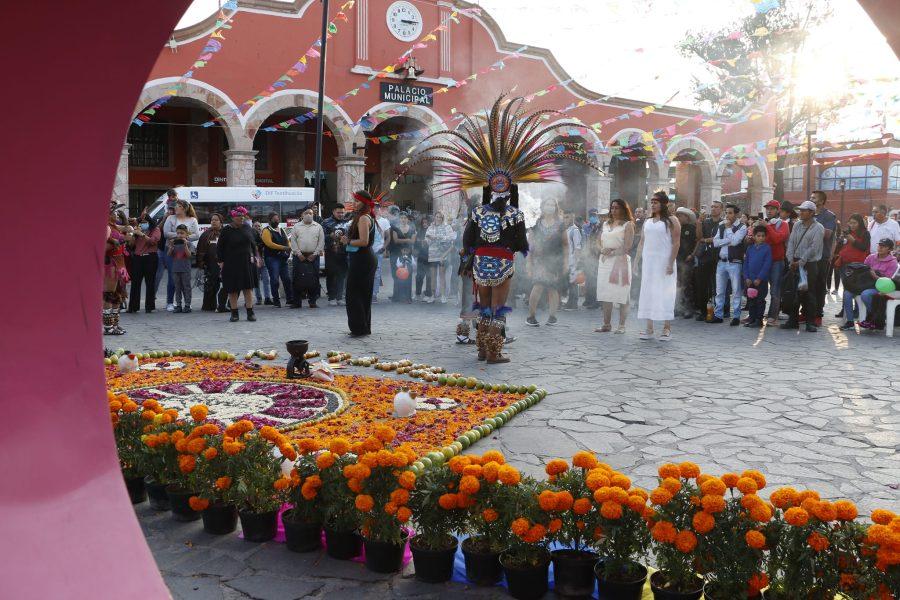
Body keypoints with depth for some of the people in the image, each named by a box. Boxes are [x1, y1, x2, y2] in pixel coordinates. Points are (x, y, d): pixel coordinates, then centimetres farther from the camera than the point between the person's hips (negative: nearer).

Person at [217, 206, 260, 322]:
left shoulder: (248, 228, 7)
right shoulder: (226, 230, -2)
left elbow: (253, 244, 15)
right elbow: (220, 247, 1)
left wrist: (256, 257, 8)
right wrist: (221, 261, -4)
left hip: (247, 262, 2)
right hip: (231, 264, -2)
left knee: (248, 288, 1)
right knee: (232, 289, 2)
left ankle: (250, 312, 5)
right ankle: (234, 313, 10)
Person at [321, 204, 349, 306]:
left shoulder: (346, 222, 12)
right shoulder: (326, 223, 3)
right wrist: (331, 236, -17)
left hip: (343, 253, 3)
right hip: (330, 253, -3)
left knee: (342, 275, 4)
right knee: (331, 275, -2)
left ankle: (340, 297, 12)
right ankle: (331, 298, 3)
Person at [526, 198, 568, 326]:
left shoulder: (559, 225, 10)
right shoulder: (536, 224, 6)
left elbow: (565, 245, 13)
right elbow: (530, 245, 8)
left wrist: (566, 262, 7)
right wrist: (529, 264, 4)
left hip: (555, 261, 1)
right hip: (539, 261, -1)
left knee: (553, 289, -1)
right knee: (538, 286, -16)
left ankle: (552, 316, 9)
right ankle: (531, 316, -9)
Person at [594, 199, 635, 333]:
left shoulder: (628, 225, -1)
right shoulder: (606, 223, 18)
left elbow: (627, 247, -8)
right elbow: (599, 240, 18)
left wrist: (612, 252, -11)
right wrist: (602, 249, -2)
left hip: (620, 261, -6)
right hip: (604, 261, 6)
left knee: (621, 296, -5)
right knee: (605, 295, 5)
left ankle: (621, 325, -1)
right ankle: (606, 324, 10)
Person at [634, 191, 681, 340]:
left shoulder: (671, 221, -3)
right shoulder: (647, 222, 15)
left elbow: (676, 243, -9)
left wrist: (671, 263, -16)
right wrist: (637, 260, 8)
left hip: (663, 262, -6)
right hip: (648, 262, 6)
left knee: (665, 293, -4)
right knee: (648, 293, 4)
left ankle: (667, 328, 2)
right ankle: (649, 328, 9)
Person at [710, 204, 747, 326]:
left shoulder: (742, 227, -2)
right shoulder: (721, 226, 13)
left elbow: (735, 241, -18)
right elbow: (715, 243, 1)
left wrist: (728, 228, -7)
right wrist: (729, 240, -11)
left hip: (734, 262, -5)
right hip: (721, 262, 5)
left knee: (736, 291, -1)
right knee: (719, 291, 8)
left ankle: (736, 316, 5)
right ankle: (718, 315, 15)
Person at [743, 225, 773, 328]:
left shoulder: (767, 248, -6)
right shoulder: (750, 248, 7)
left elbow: (767, 264, -10)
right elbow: (745, 263, 8)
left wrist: (759, 278, -14)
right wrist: (746, 277, -1)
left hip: (761, 280, -4)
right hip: (749, 280, 4)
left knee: (760, 300, 3)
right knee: (750, 300, 10)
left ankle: (759, 319, 10)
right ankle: (752, 318, 19)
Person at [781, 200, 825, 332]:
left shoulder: (818, 228, -5)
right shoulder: (797, 225, 12)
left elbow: (813, 248, -12)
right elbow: (791, 242, 7)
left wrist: (800, 262, -15)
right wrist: (791, 260, -5)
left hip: (810, 264, -5)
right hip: (795, 264, 5)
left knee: (808, 293, -4)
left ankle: (811, 323, 3)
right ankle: (793, 320, 14)